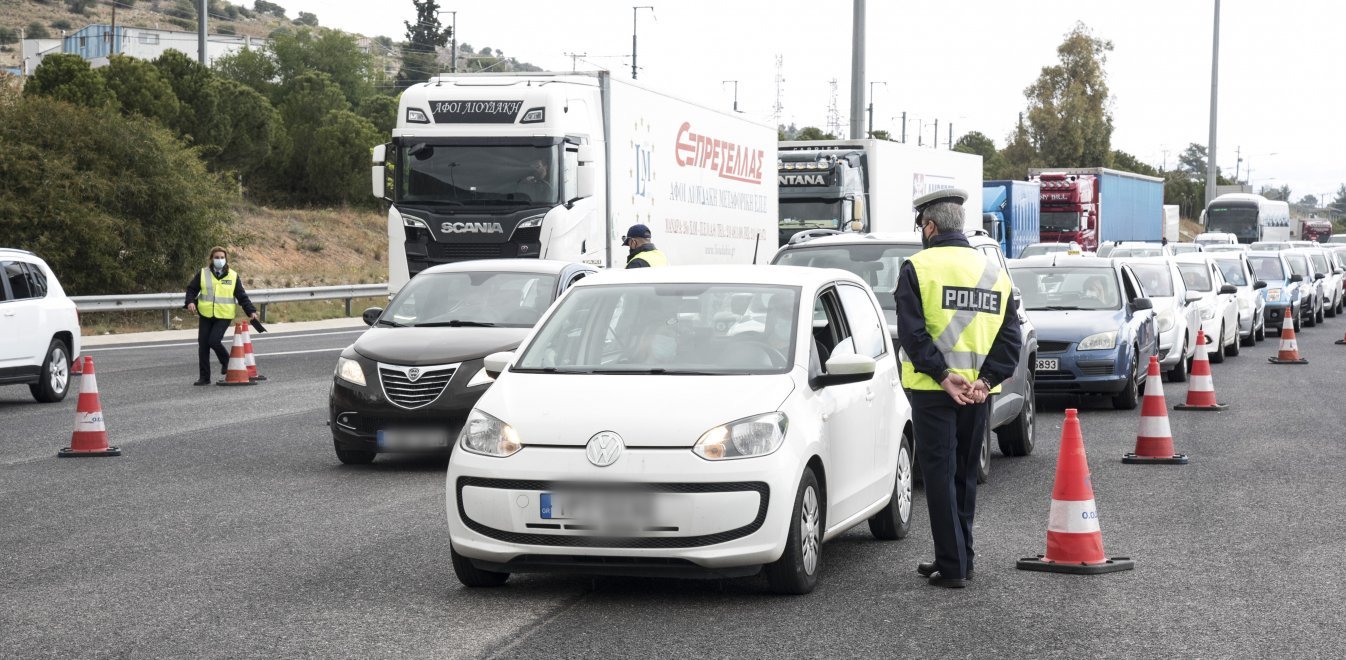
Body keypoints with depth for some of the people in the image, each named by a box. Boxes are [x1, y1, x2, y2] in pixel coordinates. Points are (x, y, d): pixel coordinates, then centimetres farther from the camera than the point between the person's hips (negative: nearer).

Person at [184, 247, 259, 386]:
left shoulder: (233, 276, 2)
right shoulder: (203, 274, 4)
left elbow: (242, 296, 5)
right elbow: (191, 289, 11)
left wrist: (251, 311, -5)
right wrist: (190, 301, -8)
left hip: (224, 316, -3)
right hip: (206, 315, 3)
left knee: (214, 341, -18)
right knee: (203, 345, 2)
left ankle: (226, 361, 14)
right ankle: (204, 377, 12)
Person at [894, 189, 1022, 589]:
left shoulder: (919, 267, -5)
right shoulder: (994, 271, 12)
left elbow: (911, 331, -15)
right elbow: (1010, 336, 7)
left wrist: (942, 376, -17)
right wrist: (985, 379, -2)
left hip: (933, 390, -5)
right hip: (977, 392, 5)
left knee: (940, 474, -1)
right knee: (965, 475, 15)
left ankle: (952, 566, -3)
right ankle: (960, 561, 22)